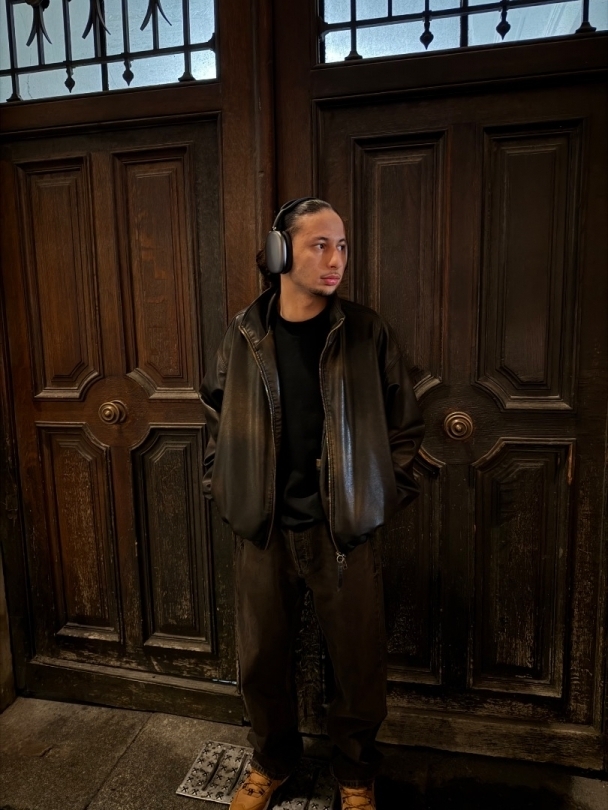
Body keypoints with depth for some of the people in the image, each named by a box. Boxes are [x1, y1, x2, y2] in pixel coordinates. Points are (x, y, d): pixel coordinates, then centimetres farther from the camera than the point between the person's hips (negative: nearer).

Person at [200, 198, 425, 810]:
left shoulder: (366, 333, -4)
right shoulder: (244, 335, -1)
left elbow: (405, 424, 3)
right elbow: (216, 417, 12)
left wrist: (385, 494, -1)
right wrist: (222, 488, 6)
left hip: (345, 529, -1)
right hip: (262, 530, 2)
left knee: (358, 662, 12)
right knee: (261, 658, 17)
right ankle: (271, 761, 46)